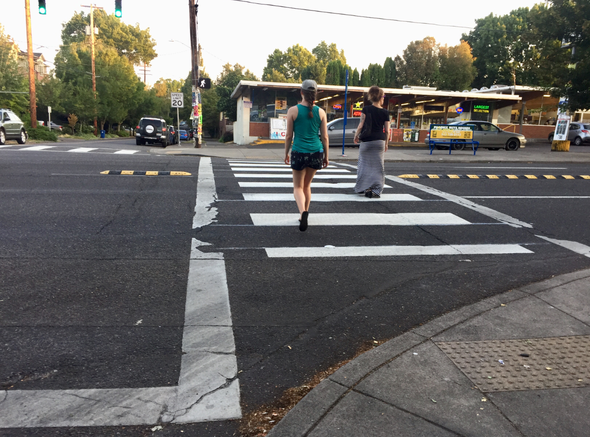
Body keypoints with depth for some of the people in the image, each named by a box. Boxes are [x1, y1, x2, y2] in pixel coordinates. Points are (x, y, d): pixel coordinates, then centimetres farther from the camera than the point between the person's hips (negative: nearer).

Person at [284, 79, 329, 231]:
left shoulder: (293, 111, -5)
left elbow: (289, 136, -2)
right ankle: (304, 213, 29)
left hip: (299, 153, -3)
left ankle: (303, 212, -17)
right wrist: (326, 156, 13)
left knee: (298, 187, 8)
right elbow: (325, 137, 2)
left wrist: (286, 153, 11)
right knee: (307, 185, 21)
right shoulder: (321, 112, 0)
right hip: (316, 152, 3)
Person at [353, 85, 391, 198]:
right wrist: (386, 143, 12)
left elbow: (361, 125, -8)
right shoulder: (385, 112, 1)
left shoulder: (366, 109, -4)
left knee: (365, 164, 10)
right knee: (378, 165, 6)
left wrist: (356, 136, 7)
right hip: (380, 141, 1)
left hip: (367, 140, -1)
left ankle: (363, 187, 7)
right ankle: (376, 190, 4)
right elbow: (387, 131, 1)